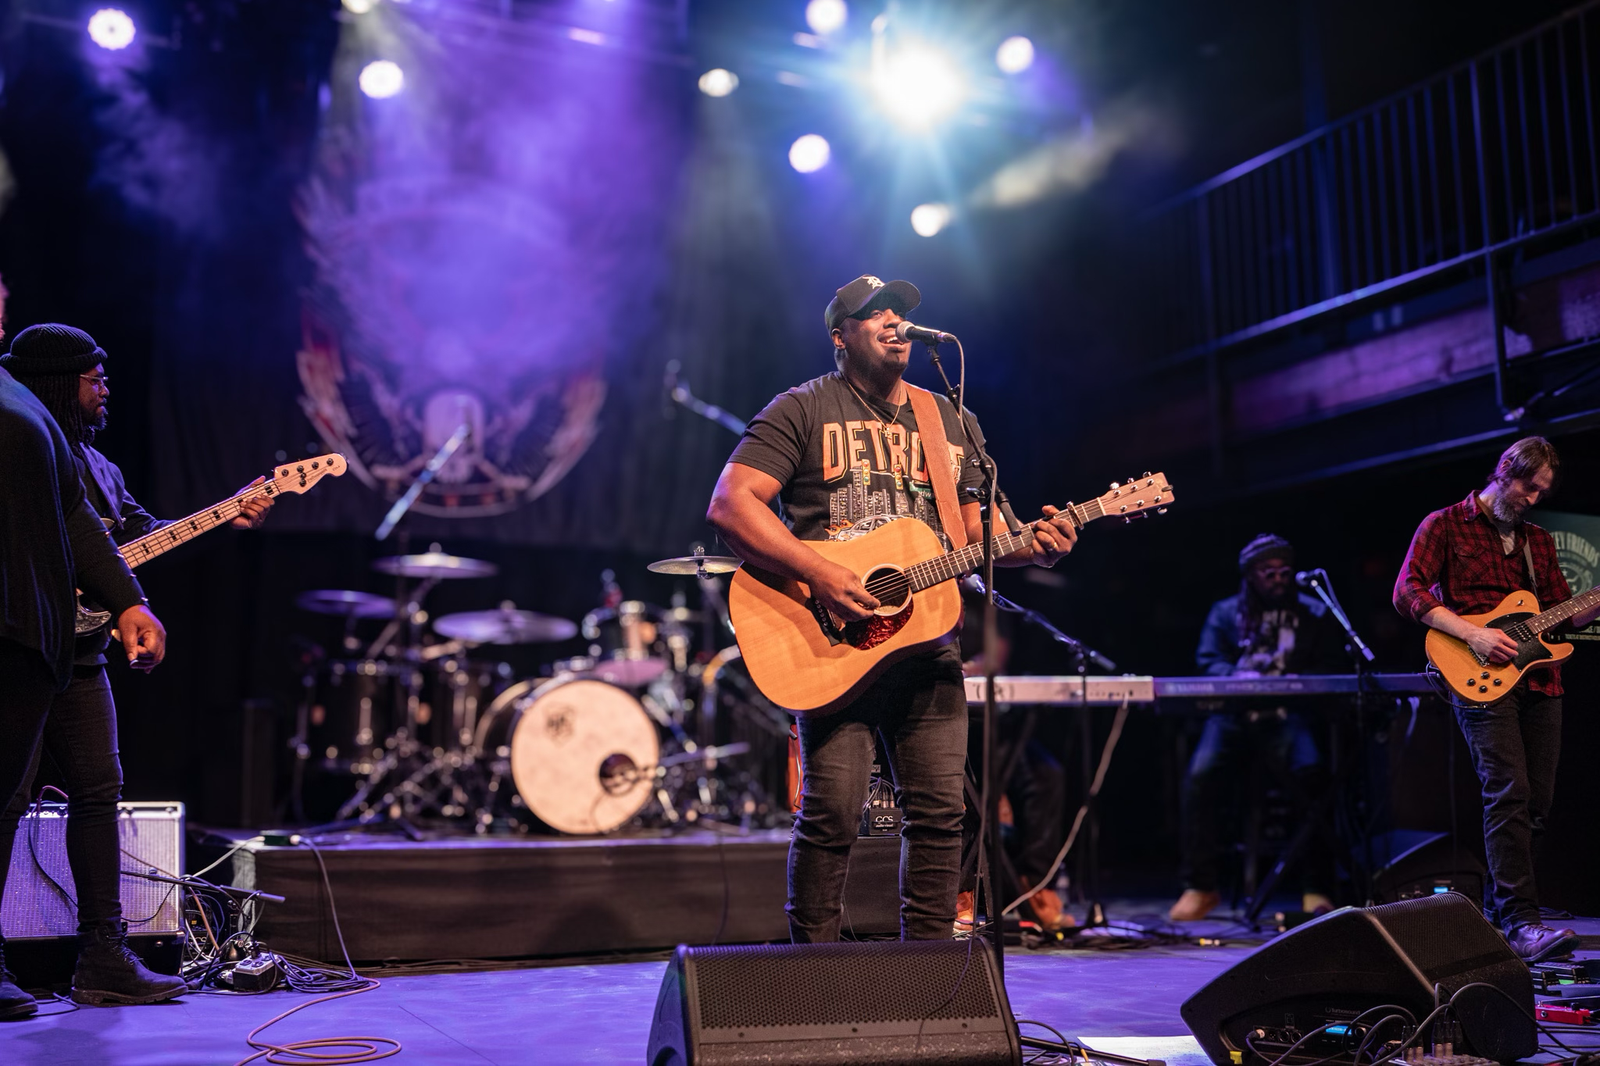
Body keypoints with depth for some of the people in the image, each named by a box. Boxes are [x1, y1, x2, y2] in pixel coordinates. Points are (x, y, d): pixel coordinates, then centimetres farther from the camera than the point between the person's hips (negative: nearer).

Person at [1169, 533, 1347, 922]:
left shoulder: (1313, 614, 16)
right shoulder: (1225, 613, 17)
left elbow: (1332, 668, 7)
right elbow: (1208, 661, 4)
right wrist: (1239, 676, -19)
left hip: (1287, 717, 0)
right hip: (1233, 715, 1)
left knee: (1311, 771, -31)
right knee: (1201, 775, -26)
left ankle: (1316, 889, -19)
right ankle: (1200, 887, -14)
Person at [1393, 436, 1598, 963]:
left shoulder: (1538, 540, 22)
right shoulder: (1445, 524, 3)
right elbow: (1408, 592, -8)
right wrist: (1473, 635, -16)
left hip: (1541, 682, 7)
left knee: (1537, 805, 5)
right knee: (1509, 794, -17)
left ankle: (1497, 911, 17)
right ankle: (1521, 922, -19)